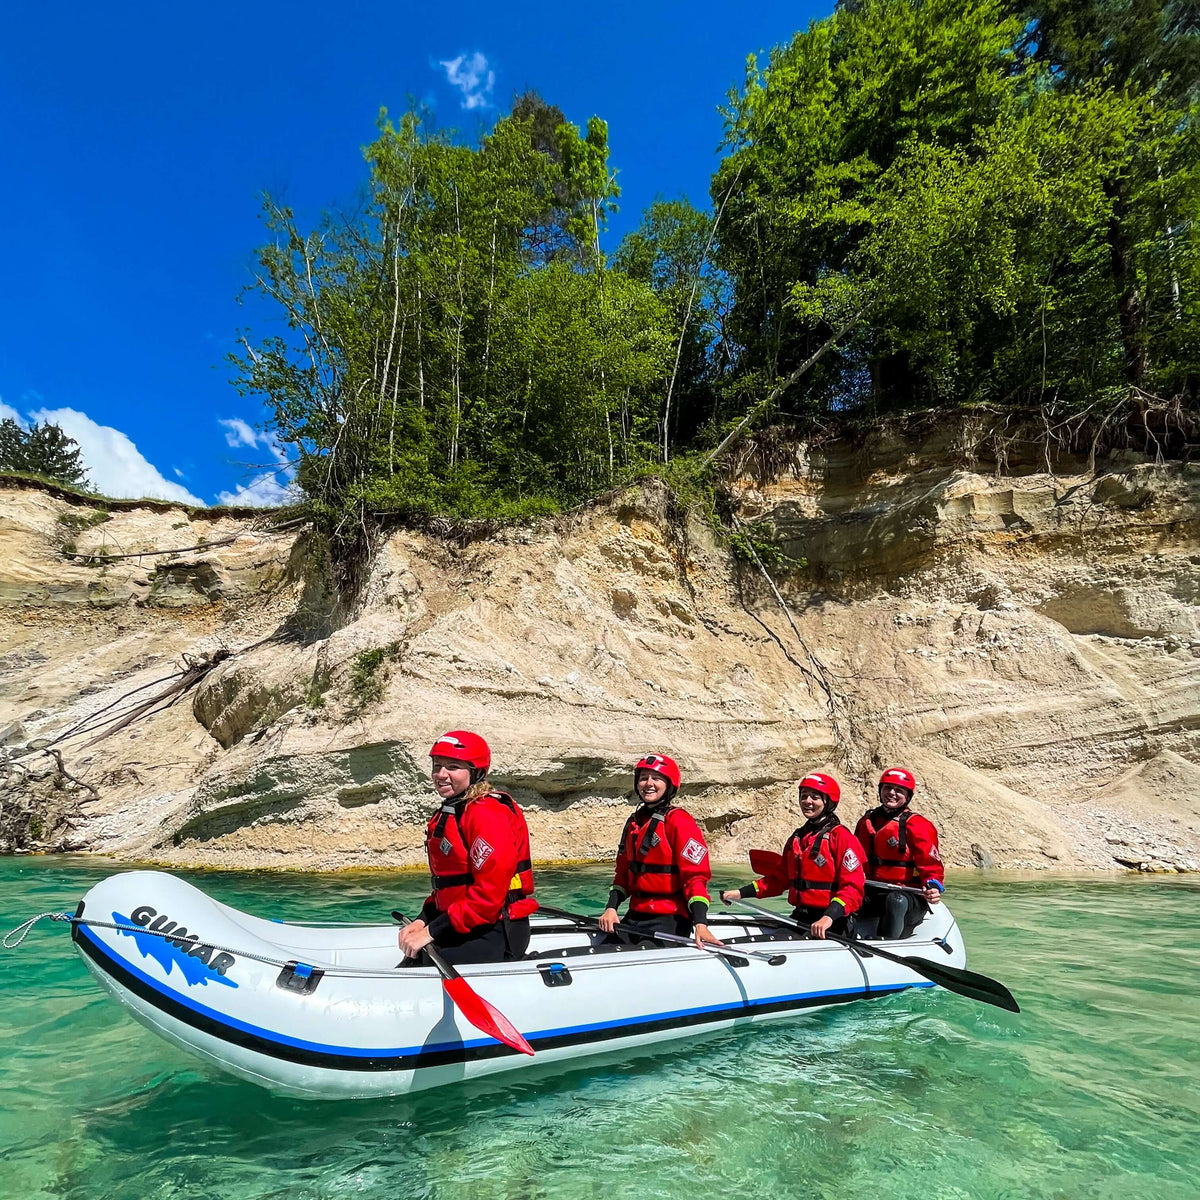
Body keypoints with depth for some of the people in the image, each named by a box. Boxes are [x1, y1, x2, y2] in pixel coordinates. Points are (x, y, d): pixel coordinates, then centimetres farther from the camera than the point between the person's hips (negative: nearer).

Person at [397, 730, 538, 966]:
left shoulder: (487, 814, -16)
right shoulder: (447, 815, 15)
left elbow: (489, 892, -22)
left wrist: (433, 931, -17)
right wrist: (423, 921, 3)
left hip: (496, 936, -9)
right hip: (461, 929, 9)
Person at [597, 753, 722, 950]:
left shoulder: (679, 821, -11)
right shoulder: (634, 823, 13)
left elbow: (696, 875, -16)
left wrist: (700, 924, -25)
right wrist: (611, 908, 5)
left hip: (669, 919, -7)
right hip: (635, 916, 7)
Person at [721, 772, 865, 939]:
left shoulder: (841, 836, -5)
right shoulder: (796, 838, 18)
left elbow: (853, 888, -13)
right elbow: (779, 878, 24)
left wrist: (829, 917, -27)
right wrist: (742, 893, 15)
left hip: (831, 925, -7)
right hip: (799, 919, 7)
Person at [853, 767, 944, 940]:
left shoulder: (916, 825, -3)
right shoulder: (866, 822, 14)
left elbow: (931, 866, -6)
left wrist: (934, 886, -25)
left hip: (909, 895, -5)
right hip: (873, 895, 5)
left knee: (896, 900, -39)